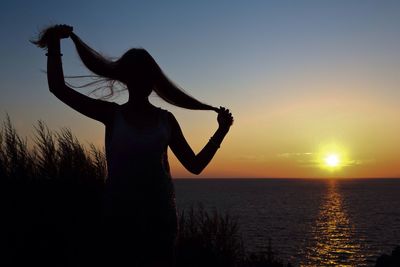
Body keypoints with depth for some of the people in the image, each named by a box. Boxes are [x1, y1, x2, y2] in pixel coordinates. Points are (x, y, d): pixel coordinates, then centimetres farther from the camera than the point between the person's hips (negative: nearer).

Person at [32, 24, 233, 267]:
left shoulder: (165, 119, 4)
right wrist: (54, 43, -8)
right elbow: (58, 88, -4)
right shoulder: (112, 115, 0)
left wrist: (222, 131, -2)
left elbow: (195, 165, 6)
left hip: (160, 215, 2)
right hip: (119, 215, -1)